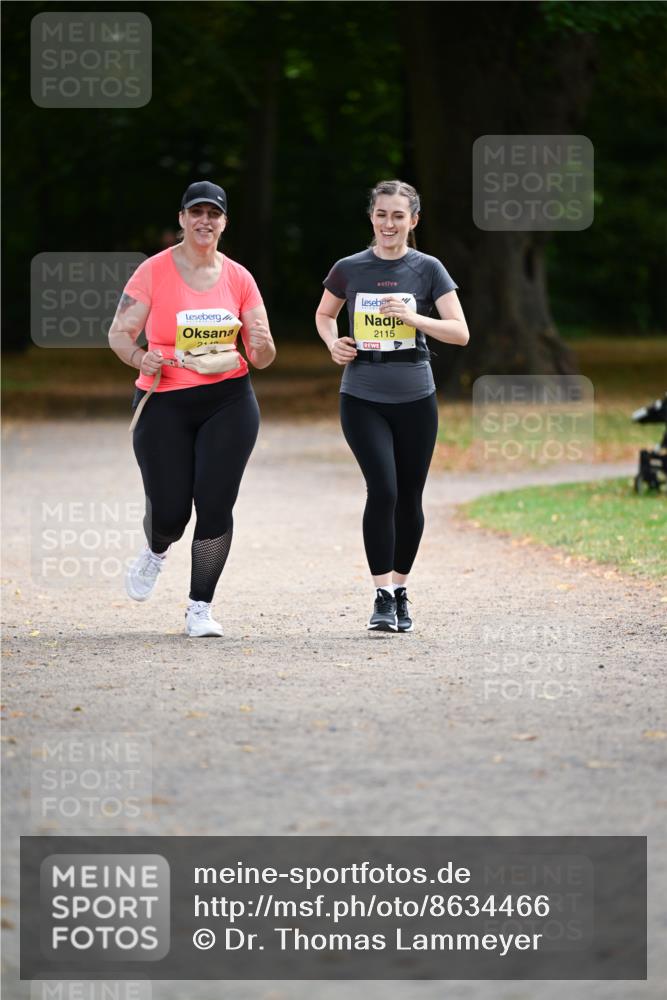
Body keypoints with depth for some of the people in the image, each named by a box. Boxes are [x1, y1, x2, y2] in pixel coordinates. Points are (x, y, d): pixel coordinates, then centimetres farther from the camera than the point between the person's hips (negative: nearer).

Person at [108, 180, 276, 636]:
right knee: (169, 511, -3)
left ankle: (201, 608, 5)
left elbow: (261, 358, 8)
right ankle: (156, 553, 35)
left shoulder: (239, 278, 5)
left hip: (229, 402, 2)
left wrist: (262, 344, -16)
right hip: (164, 404, -1)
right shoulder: (154, 272, -3)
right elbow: (119, 333, -1)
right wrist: (140, 357, -22)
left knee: (215, 505, -8)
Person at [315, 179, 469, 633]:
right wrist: (333, 342, -1)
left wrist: (414, 318, -20)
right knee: (383, 489, -16)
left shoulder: (428, 269, 0)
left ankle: (401, 589, 25)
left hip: (415, 398, 1)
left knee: (409, 497, 7)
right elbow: (324, 314, 20)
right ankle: (383, 597, -12)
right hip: (362, 398, -1)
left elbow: (460, 332, -6)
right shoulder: (349, 270, 2)